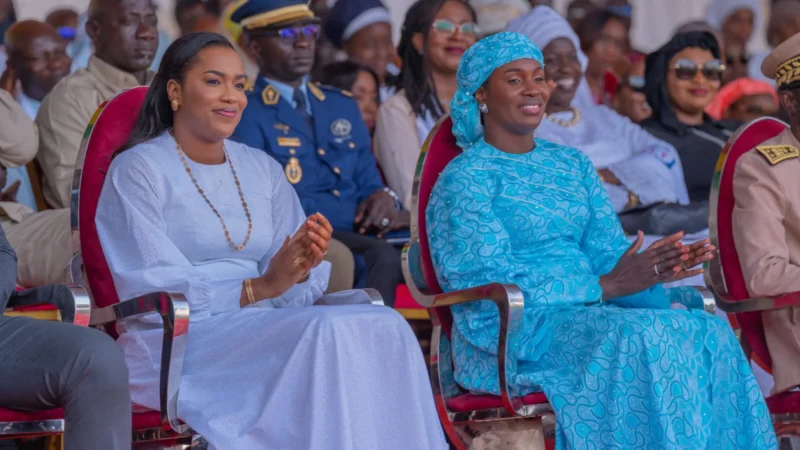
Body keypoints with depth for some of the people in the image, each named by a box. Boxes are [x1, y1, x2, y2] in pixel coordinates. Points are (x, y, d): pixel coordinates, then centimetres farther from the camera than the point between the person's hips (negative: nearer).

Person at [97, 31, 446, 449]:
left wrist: (302, 271, -14)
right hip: (178, 346, -5)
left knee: (384, 326, -24)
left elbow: (291, 288, 10)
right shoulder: (137, 170, -1)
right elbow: (153, 292, -11)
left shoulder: (264, 169, 17)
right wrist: (259, 288, -21)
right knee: (324, 333, -32)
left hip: (265, 329, 6)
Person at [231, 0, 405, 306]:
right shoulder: (245, 115, 2)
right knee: (382, 257, -35)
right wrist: (364, 216, -13)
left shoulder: (342, 106, 23)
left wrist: (383, 198, -4)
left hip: (360, 235, 6)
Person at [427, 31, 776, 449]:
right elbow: (494, 289, -12)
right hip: (508, 340, -6)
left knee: (705, 331, -23)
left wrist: (653, 270, -13)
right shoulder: (463, 180, -2)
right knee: (637, 339, -35)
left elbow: (609, 253, 13)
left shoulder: (573, 164, 20)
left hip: (588, 315, 6)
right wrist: (607, 286, -19)